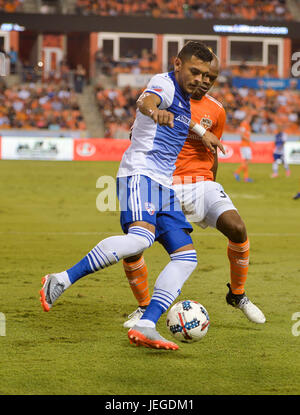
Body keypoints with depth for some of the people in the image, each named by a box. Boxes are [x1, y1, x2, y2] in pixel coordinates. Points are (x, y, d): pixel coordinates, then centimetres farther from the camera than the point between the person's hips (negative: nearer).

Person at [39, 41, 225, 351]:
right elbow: (146, 101, -33)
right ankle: (61, 281, -26)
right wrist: (154, 111, -56)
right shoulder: (164, 84, -7)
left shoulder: (185, 100, 21)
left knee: (186, 256, -4)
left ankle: (145, 327, -15)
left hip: (164, 186, 10)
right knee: (141, 236, -33)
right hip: (140, 174, -10)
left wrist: (201, 132, 56)